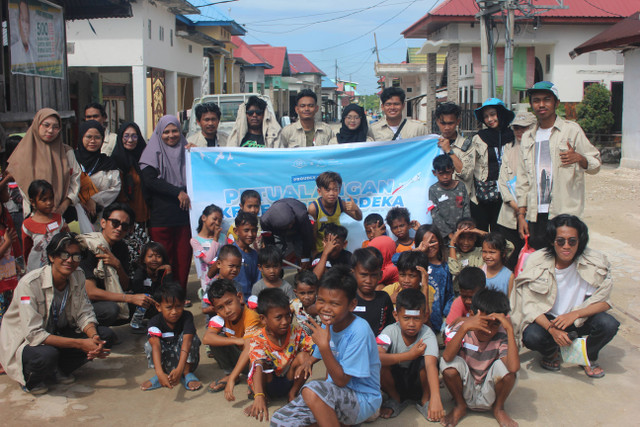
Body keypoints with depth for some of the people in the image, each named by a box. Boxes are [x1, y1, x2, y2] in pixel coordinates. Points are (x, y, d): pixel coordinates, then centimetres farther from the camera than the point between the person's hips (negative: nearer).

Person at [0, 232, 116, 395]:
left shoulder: (78, 277, -8)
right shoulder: (30, 283, -26)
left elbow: (84, 314, -5)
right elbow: (34, 334, -30)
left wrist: (94, 337, -29)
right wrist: (80, 343, -35)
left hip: (57, 333, 6)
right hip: (25, 341, -6)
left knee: (106, 336, -13)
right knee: (47, 354, -39)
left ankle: (59, 369, 2)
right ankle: (29, 379, -4)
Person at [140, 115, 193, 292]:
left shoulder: (185, 151, 15)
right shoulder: (153, 153, 2)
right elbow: (149, 180, -11)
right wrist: (177, 192, -15)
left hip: (182, 213, 4)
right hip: (161, 214, -4)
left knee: (183, 254, 3)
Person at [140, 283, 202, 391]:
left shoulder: (187, 317, -21)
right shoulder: (155, 322, -20)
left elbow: (187, 341, -36)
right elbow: (156, 346, -36)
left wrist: (180, 369, -52)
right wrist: (160, 373, -53)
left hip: (185, 361, -1)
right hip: (166, 363, 1)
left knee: (192, 337, -27)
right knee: (149, 345, -26)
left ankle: (187, 373, -14)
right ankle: (158, 376, -4)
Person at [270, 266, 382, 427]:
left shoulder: (359, 331, -23)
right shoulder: (328, 324, -1)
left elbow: (341, 380, -22)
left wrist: (324, 346, -28)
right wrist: (310, 362, 0)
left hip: (363, 401, -7)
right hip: (335, 395, 7)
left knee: (312, 390, -34)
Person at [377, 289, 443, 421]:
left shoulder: (427, 334, -22)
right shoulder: (390, 331, -20)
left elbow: (431, 364, -38)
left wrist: (435, 398, -52)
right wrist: (409, 355, -36)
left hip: (418, 382, -1)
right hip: (395, 380, 1)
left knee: (424, 361, -31)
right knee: (379, 364, -29)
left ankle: (425, 399, -3)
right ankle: (395, 399, 0)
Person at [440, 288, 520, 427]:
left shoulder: (501, 336, -16)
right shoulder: (462, 330, -15)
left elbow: (514, 367, -37)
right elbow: (447, 357, -34)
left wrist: (510, 329, -36)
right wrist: (464, 327, -41)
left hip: (489, 394, 0)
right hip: (465, 392, 1)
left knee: (504, 366, -28)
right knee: (450, 363, -27)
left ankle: (498, 408, 4)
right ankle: (460, 406, 3)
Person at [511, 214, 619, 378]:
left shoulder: (595, 263, -15)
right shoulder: (536, 261, -16)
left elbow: (604, 302, -13)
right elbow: (530, 305, -16)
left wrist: (574, 314, -30)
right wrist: (551, 329, -33)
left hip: (581, 317, 1)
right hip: (546, 319, -1)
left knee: (608, 324, -28)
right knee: (532, 337, -32)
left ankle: (589, 357, 7)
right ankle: (551, 352, 8)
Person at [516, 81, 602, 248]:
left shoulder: (572, 130, 3)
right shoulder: (527, 137, 15)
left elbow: (596, 164, 3)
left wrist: (579, 158, -20)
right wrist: (521, 215, 9)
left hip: (564, 214, -4)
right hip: (535, 214, 4)